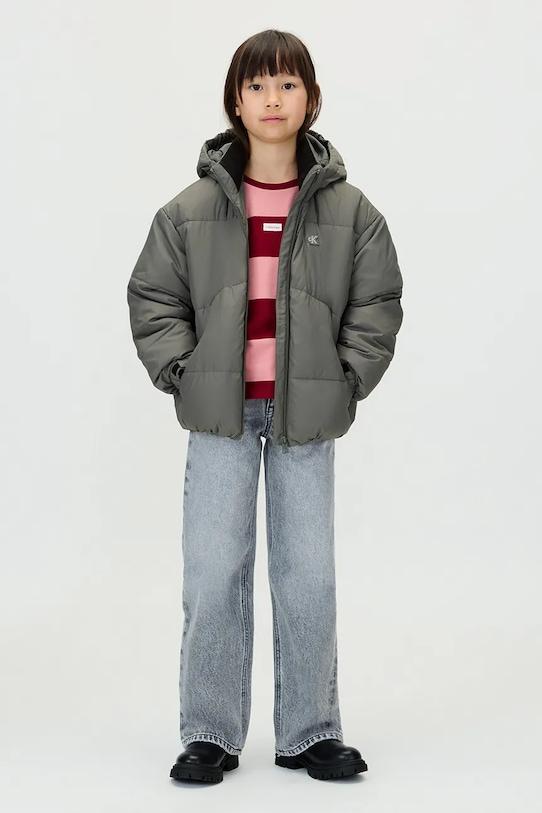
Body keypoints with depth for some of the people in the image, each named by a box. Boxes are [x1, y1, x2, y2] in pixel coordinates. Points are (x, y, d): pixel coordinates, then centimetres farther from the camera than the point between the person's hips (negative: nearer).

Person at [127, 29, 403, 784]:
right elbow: (153, 294, 6)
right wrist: (183, 373, -3)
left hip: (306, 417, 0)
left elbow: (378, 301, 5)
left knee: (309, 575, 4)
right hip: (222, 415, 0)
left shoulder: (348, 209, 0)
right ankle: (210, 733, 14)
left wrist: (347, 381, -2)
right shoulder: (193, 209, -1)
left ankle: (309, 732, 19)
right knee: (214, 573, 0)